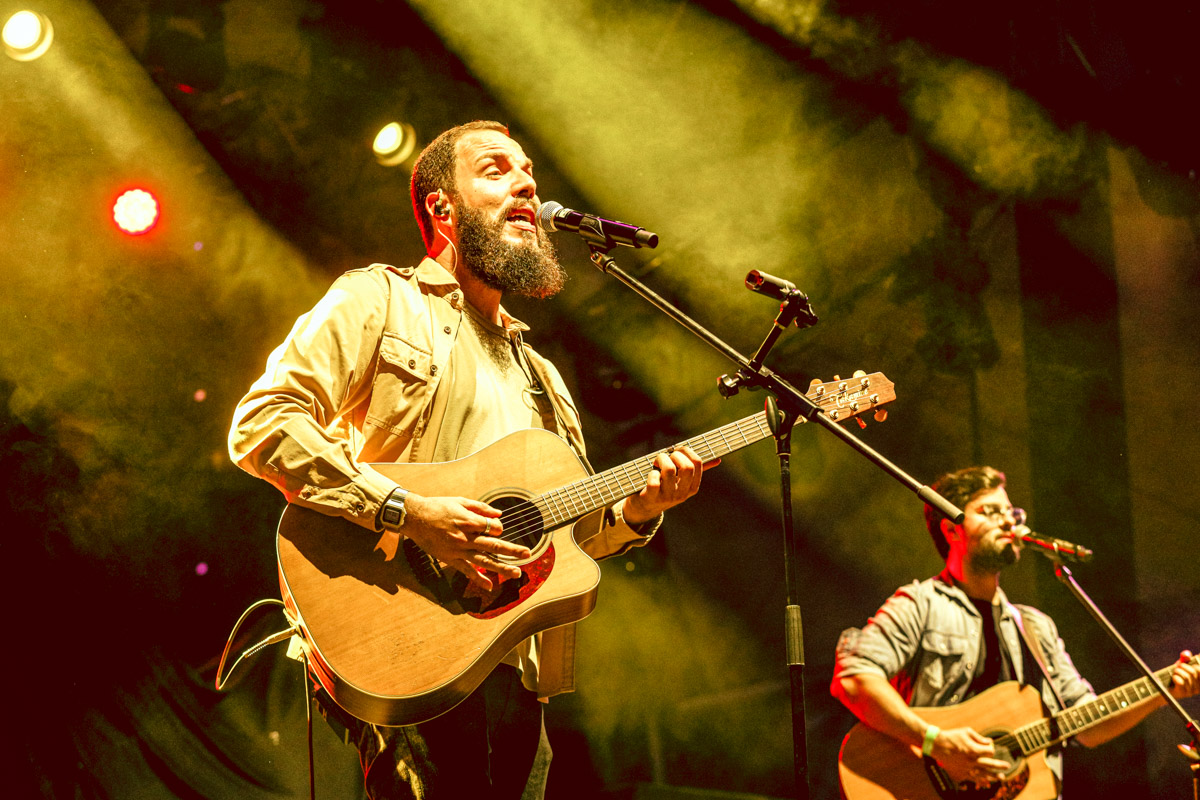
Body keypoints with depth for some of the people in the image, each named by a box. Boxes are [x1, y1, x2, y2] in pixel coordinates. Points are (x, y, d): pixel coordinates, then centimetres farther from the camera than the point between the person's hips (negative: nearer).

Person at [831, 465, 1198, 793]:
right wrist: (934, 741, -20)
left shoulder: (1036, 627, 23)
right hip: (942, 787, -6)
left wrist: (1160, 695, 7)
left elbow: (1088, 728, 20)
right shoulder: (922, 606, 1)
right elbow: (853, 677, -14)